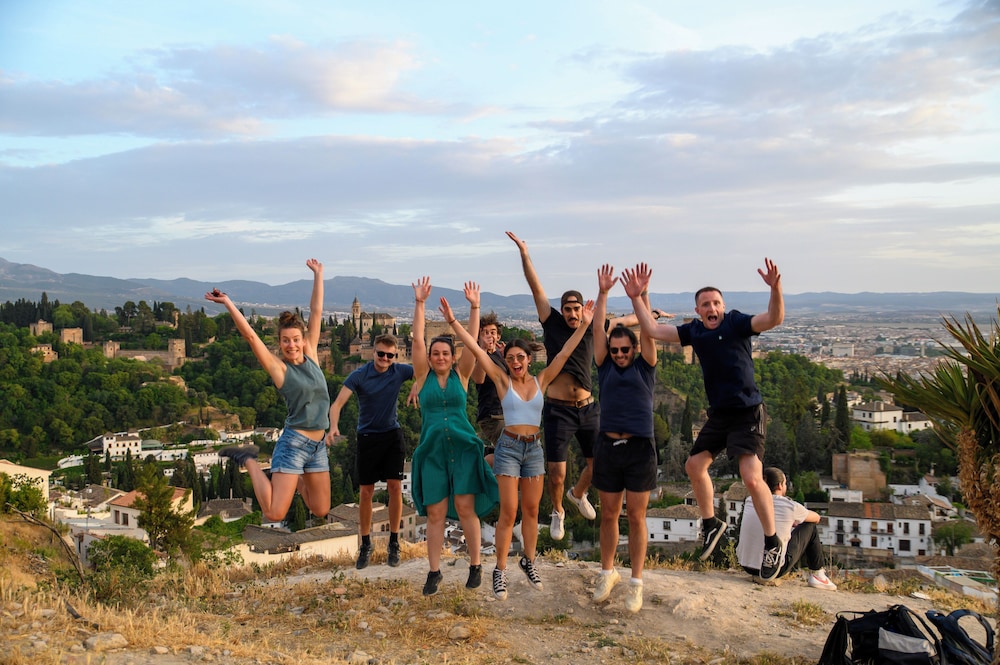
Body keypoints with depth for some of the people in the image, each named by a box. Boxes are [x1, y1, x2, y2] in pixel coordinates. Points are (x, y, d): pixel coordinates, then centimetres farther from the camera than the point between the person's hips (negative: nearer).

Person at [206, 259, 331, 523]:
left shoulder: (311, 355, 5)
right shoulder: (278, 367, -8)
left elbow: (316, 311, 7)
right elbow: (250, 336, -15)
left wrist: (318, 274, 10)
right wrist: (227, 303, -18)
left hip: (318, 444, 6)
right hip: (294, 442, -6)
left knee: (320, 511, 13)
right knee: (274, 513, -8)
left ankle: (294, 477, 37)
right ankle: (249, 461, 13)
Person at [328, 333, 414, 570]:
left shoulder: (400, 371, -7)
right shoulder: (359, 375, -13)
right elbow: (338, 403, -19)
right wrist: (334, 426, -38)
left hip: (392, 434, 1)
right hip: (368, 436, -1)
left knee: (395, 486, -4)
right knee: (366, 491, 3)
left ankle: (394, 542, 11)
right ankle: (366, 544, 18)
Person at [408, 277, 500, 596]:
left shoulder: (460, 375, 5)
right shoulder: (424, 376, 5)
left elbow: (472, 342, -3)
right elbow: (417, 340, -3)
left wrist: (474, 306, -9)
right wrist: (419, 303, -9)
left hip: (463, 448, 0)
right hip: (432, 450, 1)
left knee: (465, 508, -2)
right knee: (435, 514, 3)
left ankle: (475, 566, 12)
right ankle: (434, 572, 14)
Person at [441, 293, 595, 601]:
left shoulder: (541, 380, 4)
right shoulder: (502, 379, -3)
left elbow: (564, 353, 1)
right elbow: (476, 349, -10)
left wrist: (583, 324, -2)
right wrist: (453, 322, -17)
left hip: (534, 449, 3)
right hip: (509, 447, -3)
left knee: (531, 510, 11)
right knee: (508, 512, -3)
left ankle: (528, 561, 29)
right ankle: (500, 571, 7)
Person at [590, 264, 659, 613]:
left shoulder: (645, 367, 4)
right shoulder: (605, 367, 9)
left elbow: (649, 333, -10)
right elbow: (597, 330, 1)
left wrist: (638, 297, -21)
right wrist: (603, 293, -8)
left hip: (640, 448, -2)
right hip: (608, 447, 3)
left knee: (636, 517, 2)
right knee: (609, 515, 12)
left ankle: (636, 583, 10)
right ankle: (607, 572, 27)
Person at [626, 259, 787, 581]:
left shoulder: (736, 323, -12)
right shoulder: (694, 331, 1)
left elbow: (773, 319, -27)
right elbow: (653, 330, 0)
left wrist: (775, 288, -44)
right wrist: (637, 297, -7)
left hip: (748, 413, -6)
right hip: (718, 414, 7)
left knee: (752, 477, -16)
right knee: (694, 466, 13)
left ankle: (773, 543, 3)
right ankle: (711, 524, 35)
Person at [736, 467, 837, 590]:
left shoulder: (750, 501, 4)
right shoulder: (791, 506, -7)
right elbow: (816, 518, 16)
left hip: (745, 565, 5)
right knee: (809, 526, 14)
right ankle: (817, 575, 25)